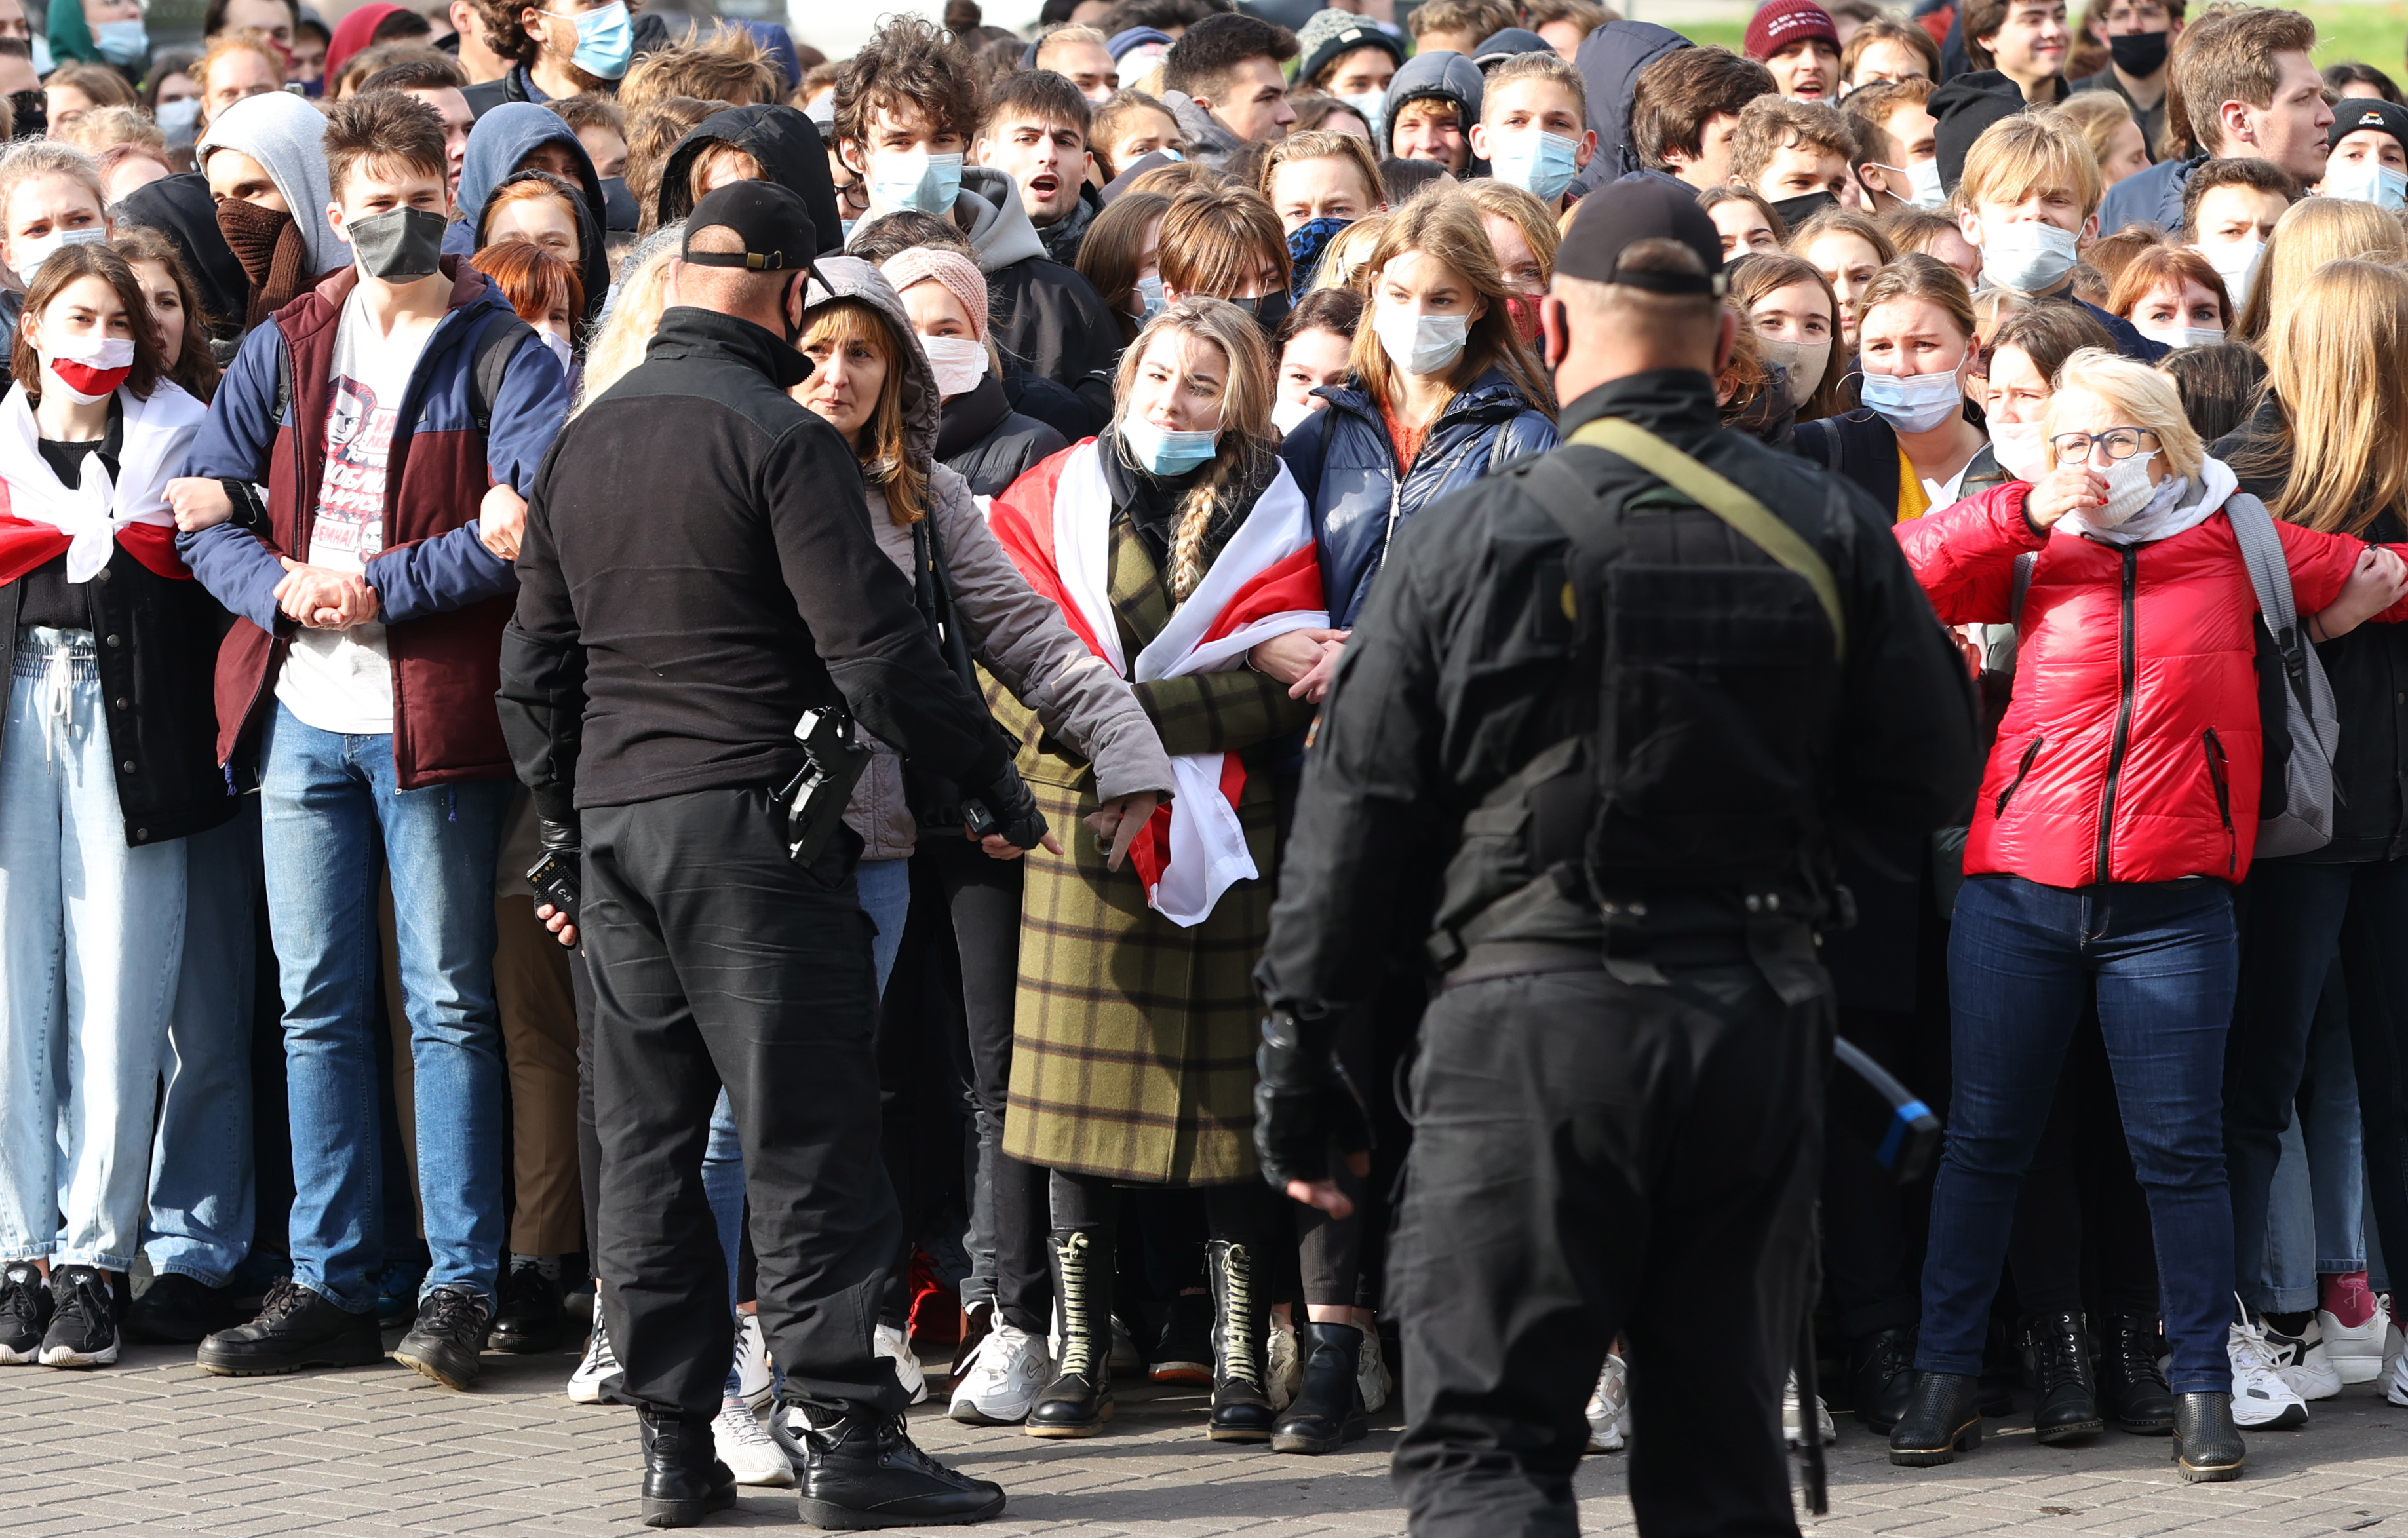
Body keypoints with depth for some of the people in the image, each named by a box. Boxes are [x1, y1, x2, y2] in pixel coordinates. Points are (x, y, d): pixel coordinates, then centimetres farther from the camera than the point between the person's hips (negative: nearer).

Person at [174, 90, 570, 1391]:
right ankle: (330, 1283, 14)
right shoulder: (286, 348, 12)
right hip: (301, 711, 4)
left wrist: (379, 589, -16)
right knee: (319, 1006, 8)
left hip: (431, 718, -4)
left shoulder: (503, 358, -2)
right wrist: (282, 587, -9)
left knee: (447, 1005, 0)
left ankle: (461, 1286, 4)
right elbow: (203, 506, 9)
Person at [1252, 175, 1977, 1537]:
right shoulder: (1830, 529, 3)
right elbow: (1933, 775, 7)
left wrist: (1299, 1064, 6)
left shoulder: (1473, 537, -4)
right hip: (1760, 1016, 3)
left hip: (1538, 1014, -3)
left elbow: (1356, 814, -1)